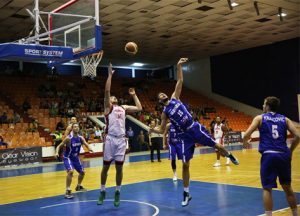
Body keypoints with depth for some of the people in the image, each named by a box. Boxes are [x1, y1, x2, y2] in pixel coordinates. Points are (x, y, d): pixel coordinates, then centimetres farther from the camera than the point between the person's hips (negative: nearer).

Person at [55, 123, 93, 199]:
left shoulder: (80, 138, -6)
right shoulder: (68, 138, -21)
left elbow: (85, 144, -19)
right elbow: (59, 146, -16)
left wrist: (89, 148, -42)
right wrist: (57, 152, -35)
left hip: (76, 157, 7)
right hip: (68, 157, -7)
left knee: (82, 172, 17)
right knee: (70, 171, -30)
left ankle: (78, 186, 42)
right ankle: (68, 191, -24)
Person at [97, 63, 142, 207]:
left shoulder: (124, 108, 20)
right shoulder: (108, 106, 6)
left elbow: (139, 108, 17)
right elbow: (107, 90, -8)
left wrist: (134, 95, 23)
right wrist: (110, 74, -6)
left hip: (121, 139, 4)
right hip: (110, 139, -3)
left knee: (119, 167, 7)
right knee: (106, 166, 5)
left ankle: (117, 193, 19)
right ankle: (102, 192, 18)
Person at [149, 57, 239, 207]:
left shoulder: (174, 97, 6)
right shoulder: (164, 113, 3)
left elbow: (180, 81, 1)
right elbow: (162, 130, 5)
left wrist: (179, 66, -8)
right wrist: (154, 130, -16)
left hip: (196, 128, 1)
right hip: (186, 135, -1)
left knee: (217, 146, 9)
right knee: (185, 165, -2)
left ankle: (230, 156, 46)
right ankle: (186, 194, 9)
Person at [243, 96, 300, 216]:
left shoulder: (260, 118, 6)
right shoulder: (285, 119, 14)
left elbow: (247, 135, -4)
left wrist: (245, 142, 17)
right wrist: (290, 151, 16)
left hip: (269, 155, -4)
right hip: (284, 155, 4)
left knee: (267, 188, 4)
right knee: (287, 187, 19)